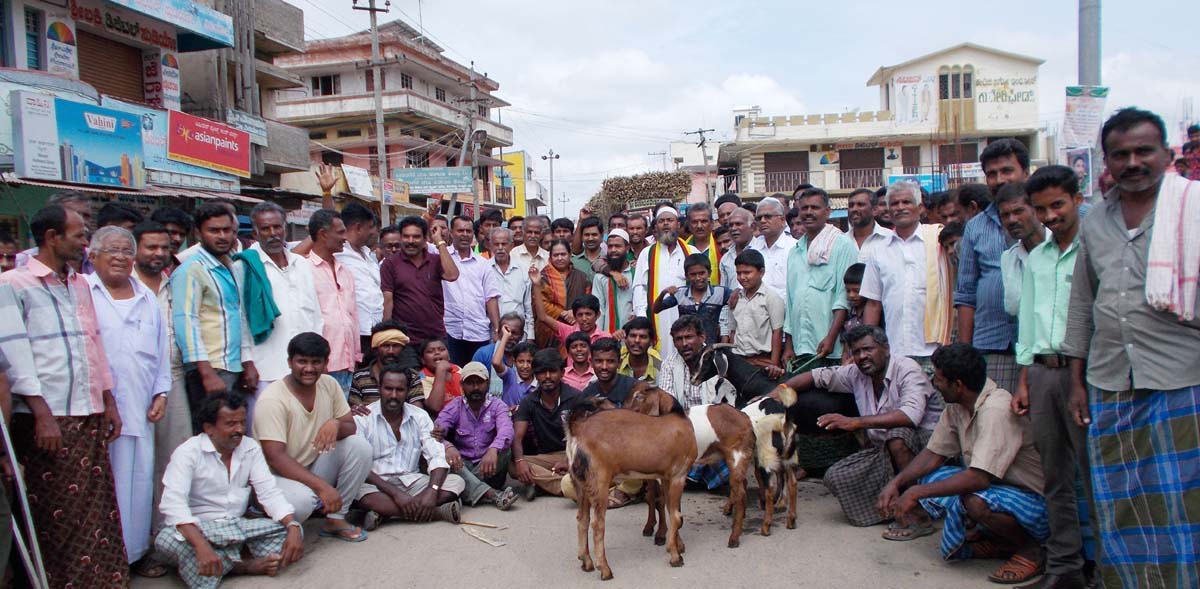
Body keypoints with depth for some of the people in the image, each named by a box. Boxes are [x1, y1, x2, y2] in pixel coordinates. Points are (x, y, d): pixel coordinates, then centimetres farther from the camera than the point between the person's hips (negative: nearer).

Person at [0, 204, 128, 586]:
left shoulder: (80, 284, 16)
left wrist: (108, 402, 16)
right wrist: (42, 415, -16)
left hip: (88, 417, 6)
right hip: (46, 420, -6)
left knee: (98, 511, 8)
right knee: (55, 520, 0)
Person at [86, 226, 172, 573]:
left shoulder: (147, 298, 17)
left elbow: (162, 348, 18)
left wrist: (161, 393, 10)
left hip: (140, 408, 5)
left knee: (139, 478, 7)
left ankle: (134, 550, 18)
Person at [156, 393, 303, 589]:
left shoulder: (251, 448, 0)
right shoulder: (188, 452, -14)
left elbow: (270, 493, -5)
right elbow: (173, 503, -27)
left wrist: (293, 527, -25)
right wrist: (202, 546, -43)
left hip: (238, 526, 3)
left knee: (291, 529, -14)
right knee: (167, 540, -36)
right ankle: (247, 565, -22)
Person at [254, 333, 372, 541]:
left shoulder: (329, 385, -3)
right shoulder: (272, 399, -20)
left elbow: (351, 427, 2)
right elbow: (275, 457, -26)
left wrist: (336, 424, -25)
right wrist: (322, 486, -33)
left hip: (314, 467, 6)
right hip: (277, 475, -6)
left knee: (360, 445, -16)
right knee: (302, 500, -37)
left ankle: (335, 520, -6)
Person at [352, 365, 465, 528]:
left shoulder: (420, 417, 4)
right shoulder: (363, 418, -6)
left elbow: (437, 457, -5)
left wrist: (432, 491, -25)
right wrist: (396, 493, -25)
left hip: (412, 481, 3)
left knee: (457, 482, -16)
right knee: (364, 494, -37)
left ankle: (385, 512, -24)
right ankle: (438, 510, -24)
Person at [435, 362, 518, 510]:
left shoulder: (497, 405, -1)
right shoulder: (454, 407, 1)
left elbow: (506, 430, -23)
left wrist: (493, 449, -46)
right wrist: (448, 447, -41)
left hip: (486, 465, 0)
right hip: (462, 464, 1)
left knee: (505, 450, -28)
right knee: (442, 457, -31)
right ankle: (491, 494, -42)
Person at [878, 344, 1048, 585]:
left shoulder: (996, 410, -27)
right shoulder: (957, 406, 0)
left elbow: (980, 478, -34)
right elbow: (934, 453, 6)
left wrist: (916, 493, -28)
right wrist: (896, 483, -8)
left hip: (1035, 500, -9)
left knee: (975, 500, -36)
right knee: (924, 477, -1)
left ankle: (1028, 549, -6)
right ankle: (998, 540, 7)